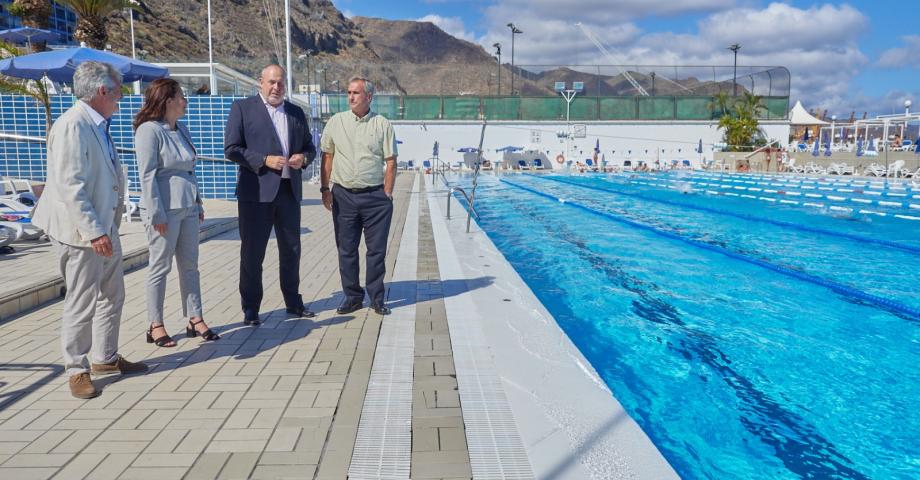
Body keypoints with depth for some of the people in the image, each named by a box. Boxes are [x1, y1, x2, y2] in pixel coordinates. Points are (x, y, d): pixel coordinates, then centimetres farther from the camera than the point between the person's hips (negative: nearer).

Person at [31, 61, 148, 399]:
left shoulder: (98, 125, 11)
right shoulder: (72, 125, -17)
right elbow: (70, 186, -23)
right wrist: (94, 232, -24)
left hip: (105, 227, 9)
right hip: (82, 231, -9)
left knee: (113, 296, 17)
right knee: (82, 304, 2)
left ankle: (106, 358, 31)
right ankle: (77, 369, 17)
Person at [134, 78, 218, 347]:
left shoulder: (181, 130, 14)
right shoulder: (149, 130, -10)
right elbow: (147, 175, -15)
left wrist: (198, 204, 17)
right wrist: (157, 214, -17)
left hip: (187, 208, 8)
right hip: (165, 209, -8)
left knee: (190, 265, 10)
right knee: (160, 267, 1)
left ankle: (195, 320, 17)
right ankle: (156, 326, 12)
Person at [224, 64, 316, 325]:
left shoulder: (296, 112, 14)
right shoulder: (242, 107, 1)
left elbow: (309, 147, 19)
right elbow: (231, 148, -6)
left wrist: (303, 158, -4)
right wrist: (264, 160, -18)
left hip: (289, 190, 5)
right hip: (257, 191, -4)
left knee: (291, 250, 13)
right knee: (252, 252, 2)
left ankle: (293, 302, 27)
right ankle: (250, 308, 14)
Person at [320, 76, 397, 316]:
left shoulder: (383, 125, 2)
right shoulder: (336, 122, 7)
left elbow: (391, 163, 1)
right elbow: (327, 157, 9)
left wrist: (387, 195, -5)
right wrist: (325, 189, 3)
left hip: (375, 196, -2)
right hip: (343, 195, 2)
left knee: (377, 250, 3)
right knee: (346, 250, 7)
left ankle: (377, 298, 15)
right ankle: (352, 297, 19)